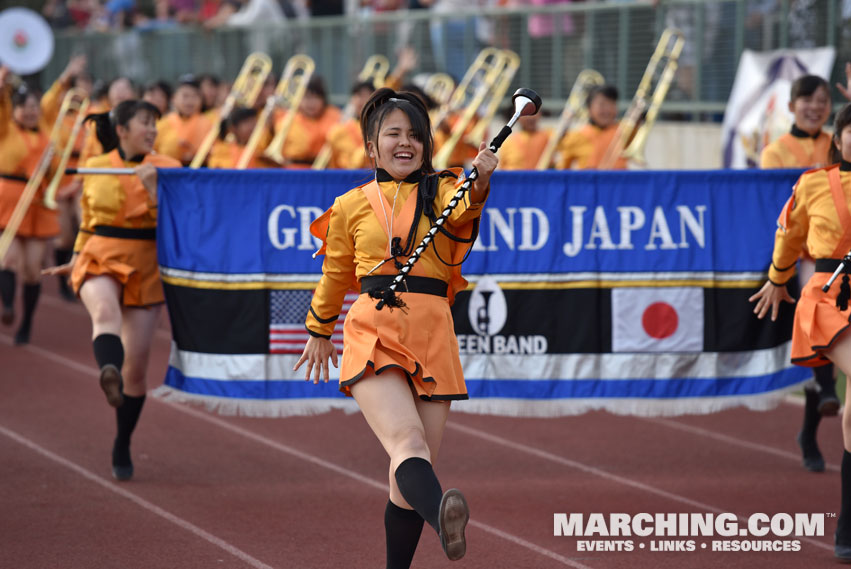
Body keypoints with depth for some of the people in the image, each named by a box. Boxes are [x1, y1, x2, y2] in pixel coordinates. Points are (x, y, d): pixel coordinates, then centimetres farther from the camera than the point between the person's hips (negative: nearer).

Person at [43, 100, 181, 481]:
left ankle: (122, 447, 20)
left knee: (136, 365, 2)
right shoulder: (95, 169, 7)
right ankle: (110, 375, -67)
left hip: (145, 267, 0)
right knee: (106, 313, -37)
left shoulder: (167, 169, 2)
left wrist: (153, 186, -20)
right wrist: (75, 260, 23)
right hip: (100, 262, 0)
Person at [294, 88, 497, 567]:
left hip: (433, 338, 2)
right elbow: (335, 275, 28)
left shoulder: (443, 192, 11)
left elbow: (462, 210, -14)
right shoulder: (351, 207, 13)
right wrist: (320, 332, 38)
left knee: (413, 475, 0)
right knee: (408, 441, -28)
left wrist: (479, 182, -35)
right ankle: (444, 518, -57)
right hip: (374, 334, -2)